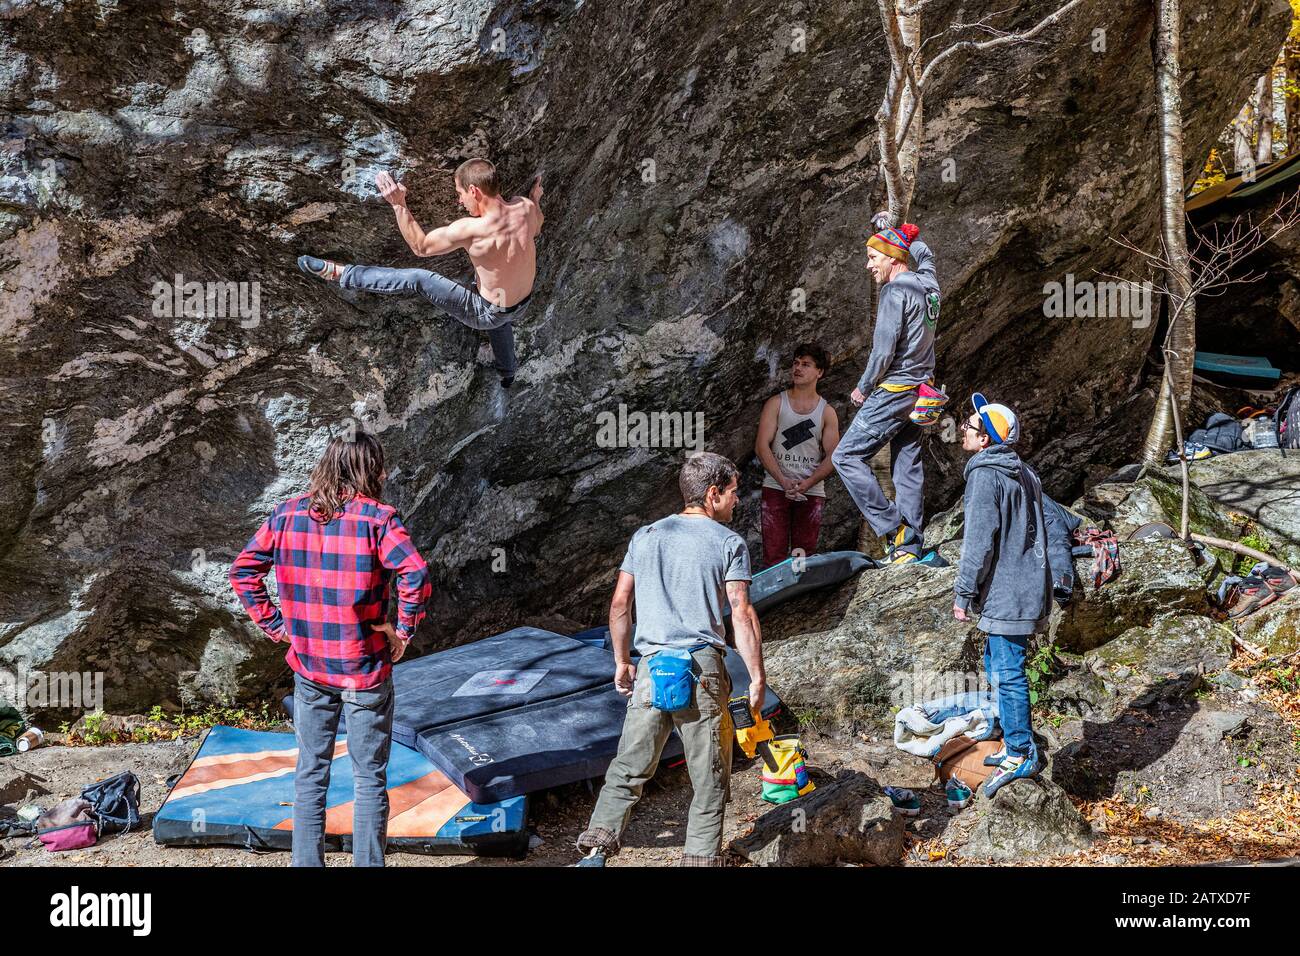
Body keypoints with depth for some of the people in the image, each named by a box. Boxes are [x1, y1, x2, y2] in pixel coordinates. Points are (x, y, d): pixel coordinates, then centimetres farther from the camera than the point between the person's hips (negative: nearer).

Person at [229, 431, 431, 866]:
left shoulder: (286, 515, 0)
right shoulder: (376, 518, -14)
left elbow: (243, 572, 3)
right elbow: (415, 575, -27)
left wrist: (275, 625, 5)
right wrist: (402, 631, -14)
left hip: (308, 668, 4)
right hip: (365, 670, -4)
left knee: (310, 775, 15)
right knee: (370, 779, 9)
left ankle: (306, 863, 21)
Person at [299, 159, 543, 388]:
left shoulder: (472, 230, -34)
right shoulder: (524, 206, -16)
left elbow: (420, 246, -19)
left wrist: (398, 204, -21)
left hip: (486, 314, -6)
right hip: (521, 309, 6)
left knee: (417, 279, -7)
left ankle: (338, 273, 2)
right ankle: (508, 373, 69)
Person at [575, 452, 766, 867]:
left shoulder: (645, 537, 12)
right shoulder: (729, 543, 0)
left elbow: (620, 605, 10)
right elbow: (742, 615, -7)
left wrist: (622, 662, 20)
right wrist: (757, 678, -3)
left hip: (650, 667, 4)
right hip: (703, 668, -3)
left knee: (629, 769, 8)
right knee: (709, 779, 6)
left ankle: (596, 849, -1)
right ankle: (701, 857, 5)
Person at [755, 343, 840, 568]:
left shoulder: (827, 412, 8)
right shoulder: (775, 404, 6)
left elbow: (833, 456, 3)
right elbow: (761, 446, -1)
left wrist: (806, 484, -13)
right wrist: (784, 482, -14)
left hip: (812, 492, 1)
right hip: (776, 489, -1)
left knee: (805, 555, 0)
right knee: (774, 554, -7)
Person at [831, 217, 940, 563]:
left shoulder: (895, 291, -16)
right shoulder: (927, 284, 8)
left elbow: (884, 348, -19)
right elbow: (924, 254, 34)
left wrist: (864, 387, -7)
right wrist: (894, 230, 39)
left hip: (893, 390, -9)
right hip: (920, 389, 9)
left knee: (847, 456, -4)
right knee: (909, 467, 9)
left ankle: (894, 531, -8)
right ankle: (910, 546, 9)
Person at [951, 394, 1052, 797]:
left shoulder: (985, 474, -15)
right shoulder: (1024, 473, 15)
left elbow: (979, 541, -18)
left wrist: (963, 593, -12)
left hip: (1005, 594, -10)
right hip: (1026, 590, 10)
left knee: (1007, 674, -5)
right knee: (998, 667, 19)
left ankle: (1021, 755, -1)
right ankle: (1015, 745, 26)